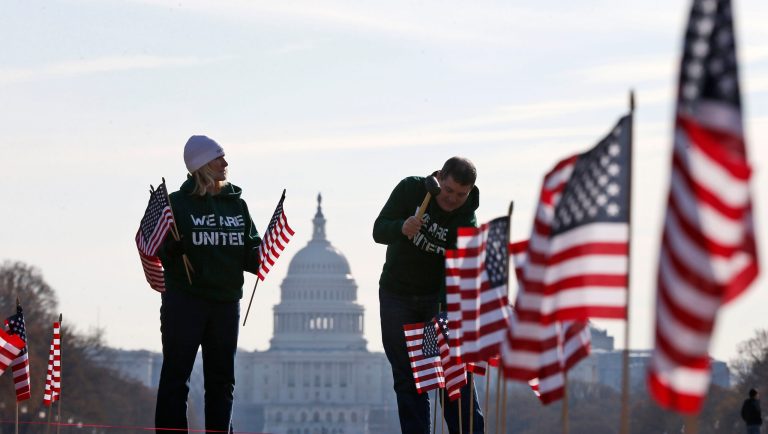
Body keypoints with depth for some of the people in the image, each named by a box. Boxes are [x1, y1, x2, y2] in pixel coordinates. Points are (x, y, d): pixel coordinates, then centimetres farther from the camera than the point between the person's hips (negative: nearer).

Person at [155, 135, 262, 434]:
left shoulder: (236, 204, 12)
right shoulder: (179, 203, -2)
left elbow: (250, 255, 11)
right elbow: (160, 251, -7)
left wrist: (262, 254, -9)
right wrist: (171, 247, -27)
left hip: (226, 302, 5)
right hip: (184, 300, -5)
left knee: (222, 378, 9)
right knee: (176, 375, -4)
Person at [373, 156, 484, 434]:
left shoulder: (466, 222, -16)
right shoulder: (411, 189, -12)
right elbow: (379, 231, -13)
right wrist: (401, 228, -36)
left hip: (438, 296, -1)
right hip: (396, 294, 1)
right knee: (407, 378, 1)